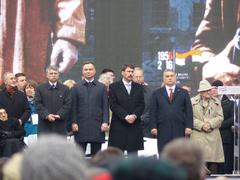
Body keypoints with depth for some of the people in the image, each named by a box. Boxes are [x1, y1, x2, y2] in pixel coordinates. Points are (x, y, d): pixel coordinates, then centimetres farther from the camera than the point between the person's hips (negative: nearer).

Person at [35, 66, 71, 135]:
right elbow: (38, 104, 0)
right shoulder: (40, 88, 8)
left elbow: (67, 105, 2)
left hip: (59, 124, 1)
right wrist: (47, 115, -15)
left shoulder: (65, 89, 10)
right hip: (44, 124, -1)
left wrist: (59, 115, -14)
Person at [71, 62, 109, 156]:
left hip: (97, 126, 1)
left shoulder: (101, 87, 9)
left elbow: (105, 107, 6)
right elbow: (74, 107, 5)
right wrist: (74, 122, -4)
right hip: (81, 126, 0)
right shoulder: (76, 87, 8)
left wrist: (105, 122, -5)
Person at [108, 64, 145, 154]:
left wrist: (134, 115, -10)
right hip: (118, 125, -3)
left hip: (135, 125, 3)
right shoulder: (114, 87, 4)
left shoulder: (138, 87, 14)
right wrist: (125, 116, -13)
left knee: (133, 152, 1)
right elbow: (113, 105, -4)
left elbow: (141, 104, 8)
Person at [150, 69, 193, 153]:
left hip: (179, 130, 0)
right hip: (163, 130, 0)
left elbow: (188, 111, 6)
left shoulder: (183, 93, 11)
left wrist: (189, 126, -4)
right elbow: (153, 111, 7)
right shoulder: (157, 93, 11)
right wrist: (153, 127, -3)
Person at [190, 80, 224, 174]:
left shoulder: (216, 102, 13)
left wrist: (210, 124, -11)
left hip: (213, 135, 2)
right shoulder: (193, 102, 5)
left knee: (213, 162, -2)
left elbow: (220, 117, 5)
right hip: (197, 135, -2)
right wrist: (201, 125, -13)